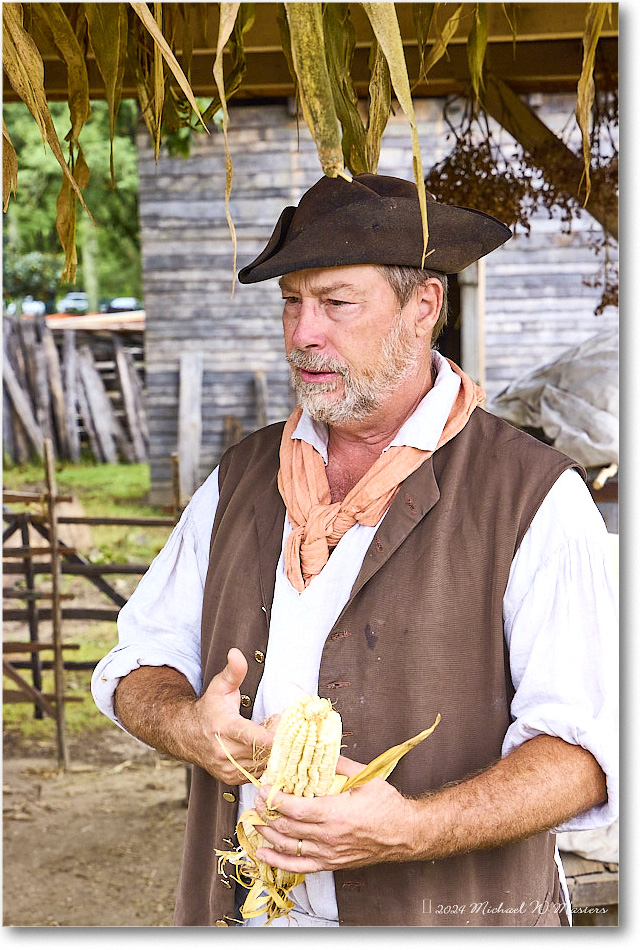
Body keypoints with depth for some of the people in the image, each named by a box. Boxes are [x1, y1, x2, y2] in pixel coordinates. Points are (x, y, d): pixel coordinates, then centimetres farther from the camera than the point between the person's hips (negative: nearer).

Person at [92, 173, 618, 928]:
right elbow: (140, 664, 10)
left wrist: (410, 830, -28)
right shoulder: (241, 479, 7)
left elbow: (584, 750, -15)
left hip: (443, 919, -4)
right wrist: (186, 727, -12)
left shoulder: (535, 498, -10)